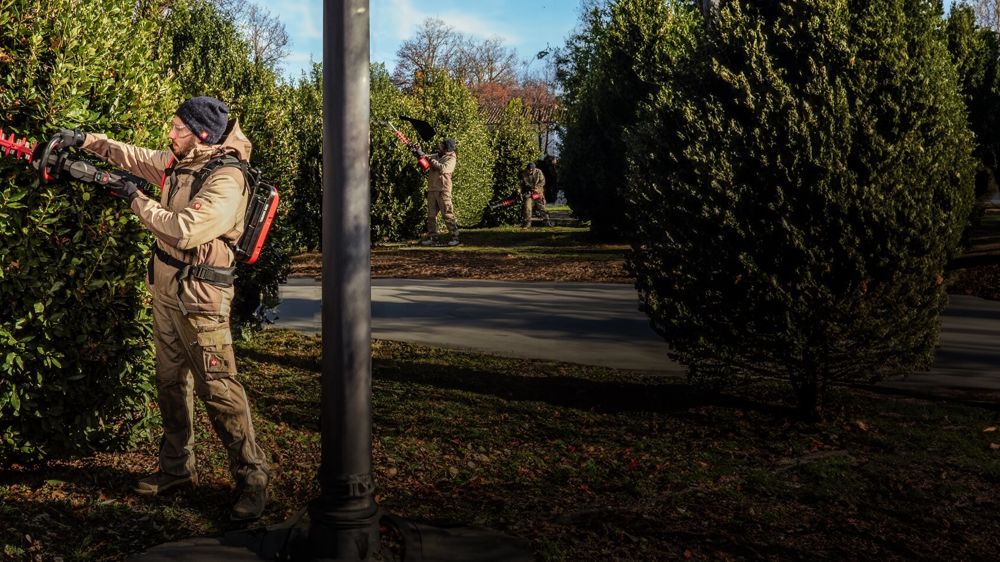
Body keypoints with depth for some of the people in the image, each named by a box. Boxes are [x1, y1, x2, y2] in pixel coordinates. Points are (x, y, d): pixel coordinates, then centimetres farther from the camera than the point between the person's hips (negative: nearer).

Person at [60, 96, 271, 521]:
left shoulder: (226, 180, -20)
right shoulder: (178, 162, 7)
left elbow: (184, 231, -27)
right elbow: (134, 156, 24)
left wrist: (137, 200, -15)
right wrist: (86, 140, 14)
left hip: (199, 295, -9)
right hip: (165, 287, 9)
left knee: (217, 388, -9)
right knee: (171, 382, 16)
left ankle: (252, 479, -1)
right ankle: (177, 469, 28)